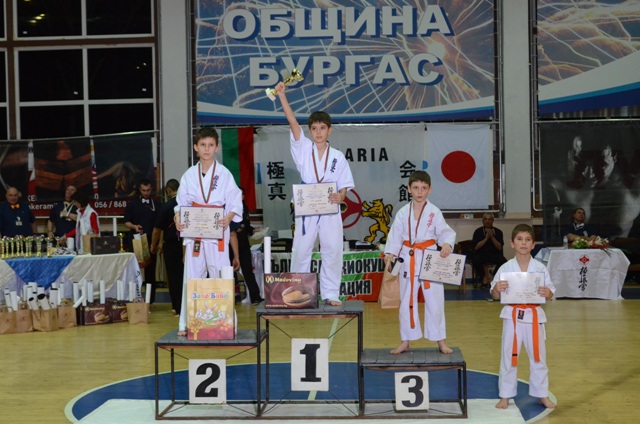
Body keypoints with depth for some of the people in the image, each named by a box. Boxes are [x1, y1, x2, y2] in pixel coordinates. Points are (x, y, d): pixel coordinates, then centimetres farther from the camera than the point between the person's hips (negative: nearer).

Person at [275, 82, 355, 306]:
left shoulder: (337, 156, 6)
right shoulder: (303, 149, 3)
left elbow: (344, 185, 5)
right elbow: (293, 122, -9)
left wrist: (340, 196, -18)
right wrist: (282, 96, -19)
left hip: (330, 210, 1)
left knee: (333, 252, 1)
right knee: (300, 252, 4)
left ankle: (330, 294, 13)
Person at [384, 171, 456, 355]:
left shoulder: (434, 212, -3)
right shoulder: (403, 213, 1)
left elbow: (445, 232, -8)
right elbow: (395, 236, 1)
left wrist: (447, 244, -29)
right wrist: (390, 254, -12)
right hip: (408, 260, 2)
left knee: (434, 301, 2)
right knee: (407, 301, 9)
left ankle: (441, 341, 16)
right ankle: (405, 341, 21)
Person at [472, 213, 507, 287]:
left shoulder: (498, 232, 4)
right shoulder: (478, 231, 2)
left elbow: (500, 247, -4)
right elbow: (476, 247, -8)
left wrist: (492, 237, -15)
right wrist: (486, 238, -13)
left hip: (495, 254, 1)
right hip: (481, 254, -1)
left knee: (503, 261, -30)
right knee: (476, 261, -34)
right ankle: (483, 278, -5)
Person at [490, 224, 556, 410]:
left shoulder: (540, 268, -2)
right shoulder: (505, 268, -4)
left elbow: (550, 294, 3)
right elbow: (495, 296, 0)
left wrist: (547, 293, -20)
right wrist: (497, 289, -22)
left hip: (534, 316, 1)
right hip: (512, 316, -1)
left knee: (538, 356, 11)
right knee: (508, 356, 7)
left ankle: (542, 395, 27)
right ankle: (505, 395, 20)